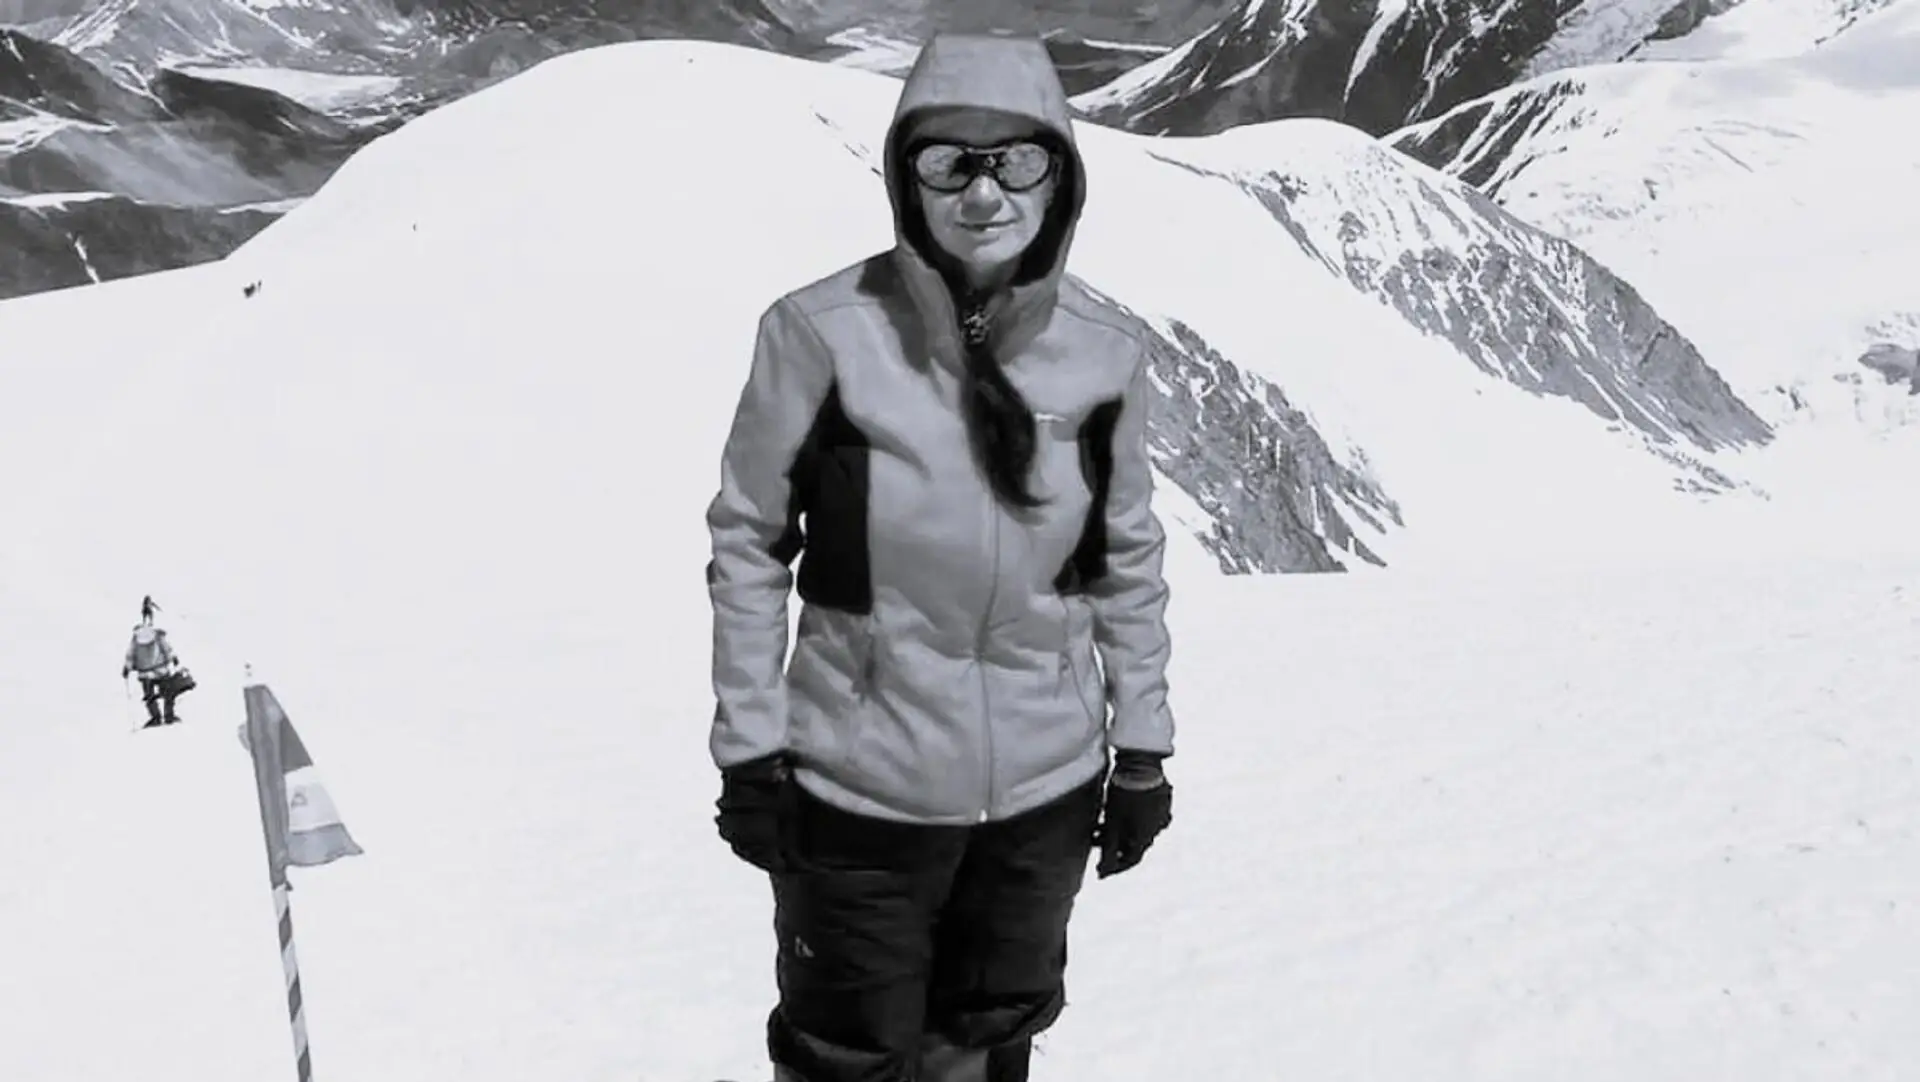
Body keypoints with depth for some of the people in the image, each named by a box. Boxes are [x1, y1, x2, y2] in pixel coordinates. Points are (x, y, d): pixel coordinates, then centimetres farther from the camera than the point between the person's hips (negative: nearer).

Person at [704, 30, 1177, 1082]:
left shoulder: (1105, 351, -8)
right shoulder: (824, 333, -17)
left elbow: (1129, 559, 5)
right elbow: (747, 541, -6)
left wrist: (1142, 748, 8)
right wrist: (747, 746, -5)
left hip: (1045, 788, 3)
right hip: (858, 790, -3)